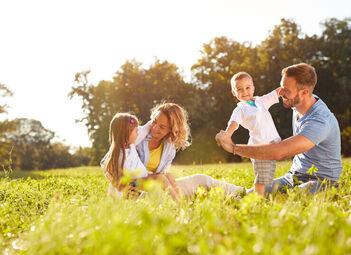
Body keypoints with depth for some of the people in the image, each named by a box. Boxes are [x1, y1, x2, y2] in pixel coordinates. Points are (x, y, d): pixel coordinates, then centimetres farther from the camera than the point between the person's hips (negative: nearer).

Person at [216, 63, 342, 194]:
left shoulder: (320, 122, -28)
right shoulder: (298, 104, 2)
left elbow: (279, 152, -36)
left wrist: (233, 147, -30)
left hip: (321, 181, -8)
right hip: (294, 176, 8)